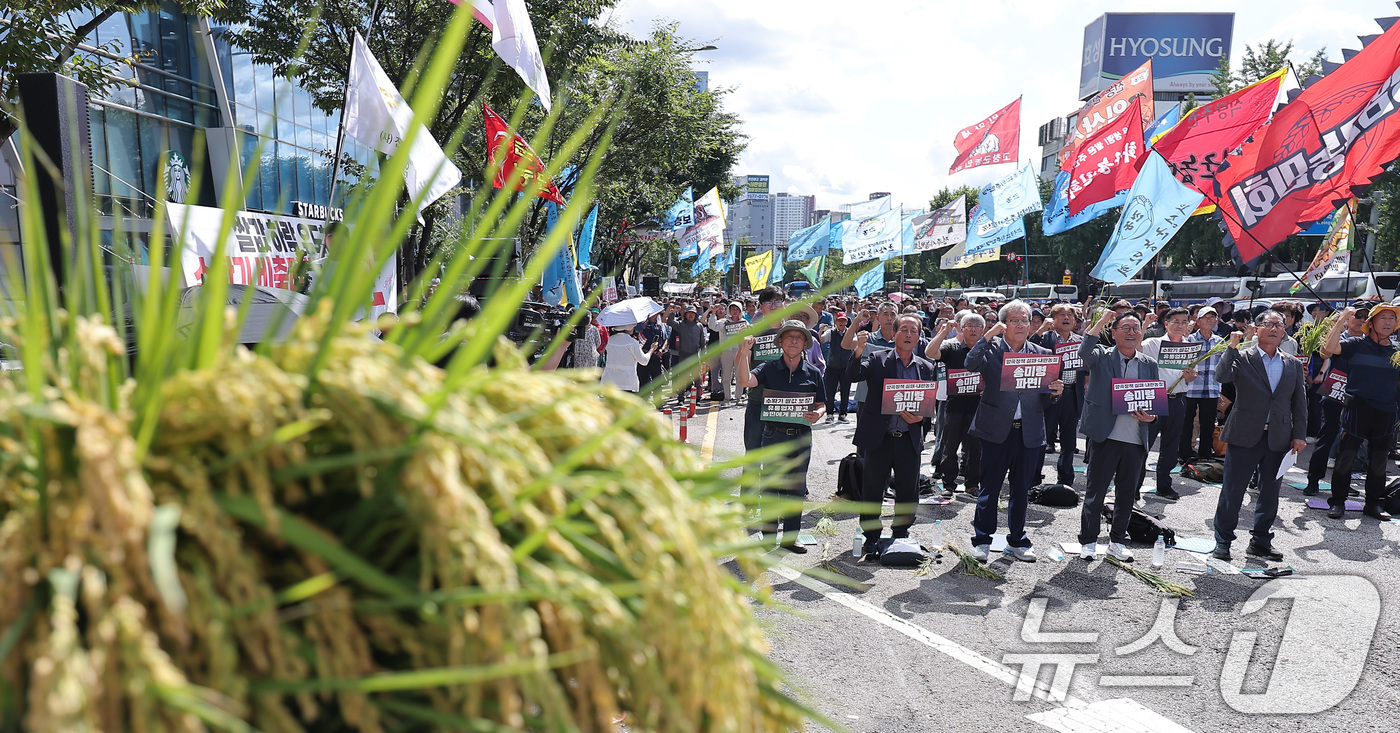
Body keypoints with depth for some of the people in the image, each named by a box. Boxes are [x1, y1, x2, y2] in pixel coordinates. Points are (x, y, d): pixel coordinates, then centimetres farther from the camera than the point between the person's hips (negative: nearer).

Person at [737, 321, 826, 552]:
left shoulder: (813, 373, 5)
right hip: (773, 435, -2)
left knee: (796, 488, 9)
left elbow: (822, 404, 12)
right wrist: (744, 353, -30)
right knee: (770, 486, 5)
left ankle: (790, 537, 21)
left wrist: (817, 414, -11)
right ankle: (768, 535, 18)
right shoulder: (769, 369, -1)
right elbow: (745, 381, -18)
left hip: (802, 437, 2)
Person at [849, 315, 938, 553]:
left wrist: (921, 417, -9)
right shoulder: (877, 359, 1)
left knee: (908, 492, 11)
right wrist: (859, 351, -31)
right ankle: (871, 537, 20)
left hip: (910, 440, 3)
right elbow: (853, 375, -14)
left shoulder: (926, 368, 10)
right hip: (879, 437, -3)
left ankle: (901, 534, 30)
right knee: (872, 490, 5)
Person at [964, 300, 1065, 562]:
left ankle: (1017, 540, 27)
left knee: (1021, 490, 13)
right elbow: (970, 364, -20)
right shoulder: (991, 349, 0)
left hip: (1029, 432, 3)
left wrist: (1055, 392, -12)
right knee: (989, 488, 4)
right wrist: (988, 336, -22)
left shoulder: (1043, 354, 9)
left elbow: (1046, 398, 10)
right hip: (996, 430, -3)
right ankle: (982, 539, 17)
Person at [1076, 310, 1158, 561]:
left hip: (1136, 440, 4)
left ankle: (1117, 541, 26)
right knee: (1096, 492, 3)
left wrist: (1151, 417, -3)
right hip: (1105, 436, -4)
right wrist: (1101, 322, -21)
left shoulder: (1149, 364, 13)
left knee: (1127, 494, 12)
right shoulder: (1102, 357, 0)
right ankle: (1088, 541, 15)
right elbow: (1085, 351, -24)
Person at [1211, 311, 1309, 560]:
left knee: (1270, 494, 11)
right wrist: (1232, 347, -21)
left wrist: (1299, 434, 5)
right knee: (1232, 492, 1)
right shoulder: (1242, 358, -1)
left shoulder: (1294, 365, 10)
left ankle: (1261, 542, 25)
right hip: (1245, 437, -4)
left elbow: (1300, 402, 12)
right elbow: (1222, 376, -20)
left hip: (1279, 439, 4)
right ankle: (1223, 542, 12)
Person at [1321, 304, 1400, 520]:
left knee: (1378, 461, 12)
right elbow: (1330, 348, -18)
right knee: (1346, 456, 0)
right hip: (1358, 410, -4)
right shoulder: (1356, 346, -2)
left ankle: (1373, 503, 23)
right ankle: (1338, 501, 10)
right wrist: (1341, 320, -18)